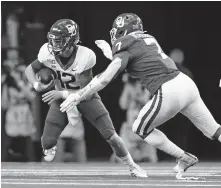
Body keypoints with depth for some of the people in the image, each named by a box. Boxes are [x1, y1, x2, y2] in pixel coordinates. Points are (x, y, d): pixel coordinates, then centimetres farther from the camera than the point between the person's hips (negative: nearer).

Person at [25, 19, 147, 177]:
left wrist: (62, 93, -40)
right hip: (62, 97, 2)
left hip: (85, 97, -2)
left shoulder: (85, 57, -31)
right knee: (47, 143, -8)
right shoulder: (48, 53, -22)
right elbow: (30, 69, -4)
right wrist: (36, 85, -25)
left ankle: (132, 167, 7)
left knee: (110, 135, -12)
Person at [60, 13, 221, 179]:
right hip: (185, 83, 7)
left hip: (168, 92, -7)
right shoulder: (148, 39, 21)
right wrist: (110, 53, 46)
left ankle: (185, 159, 14)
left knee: (141, 129, 15)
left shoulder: (126, 46, 0)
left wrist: (78, 96, -6)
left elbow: (105, 79, -10)